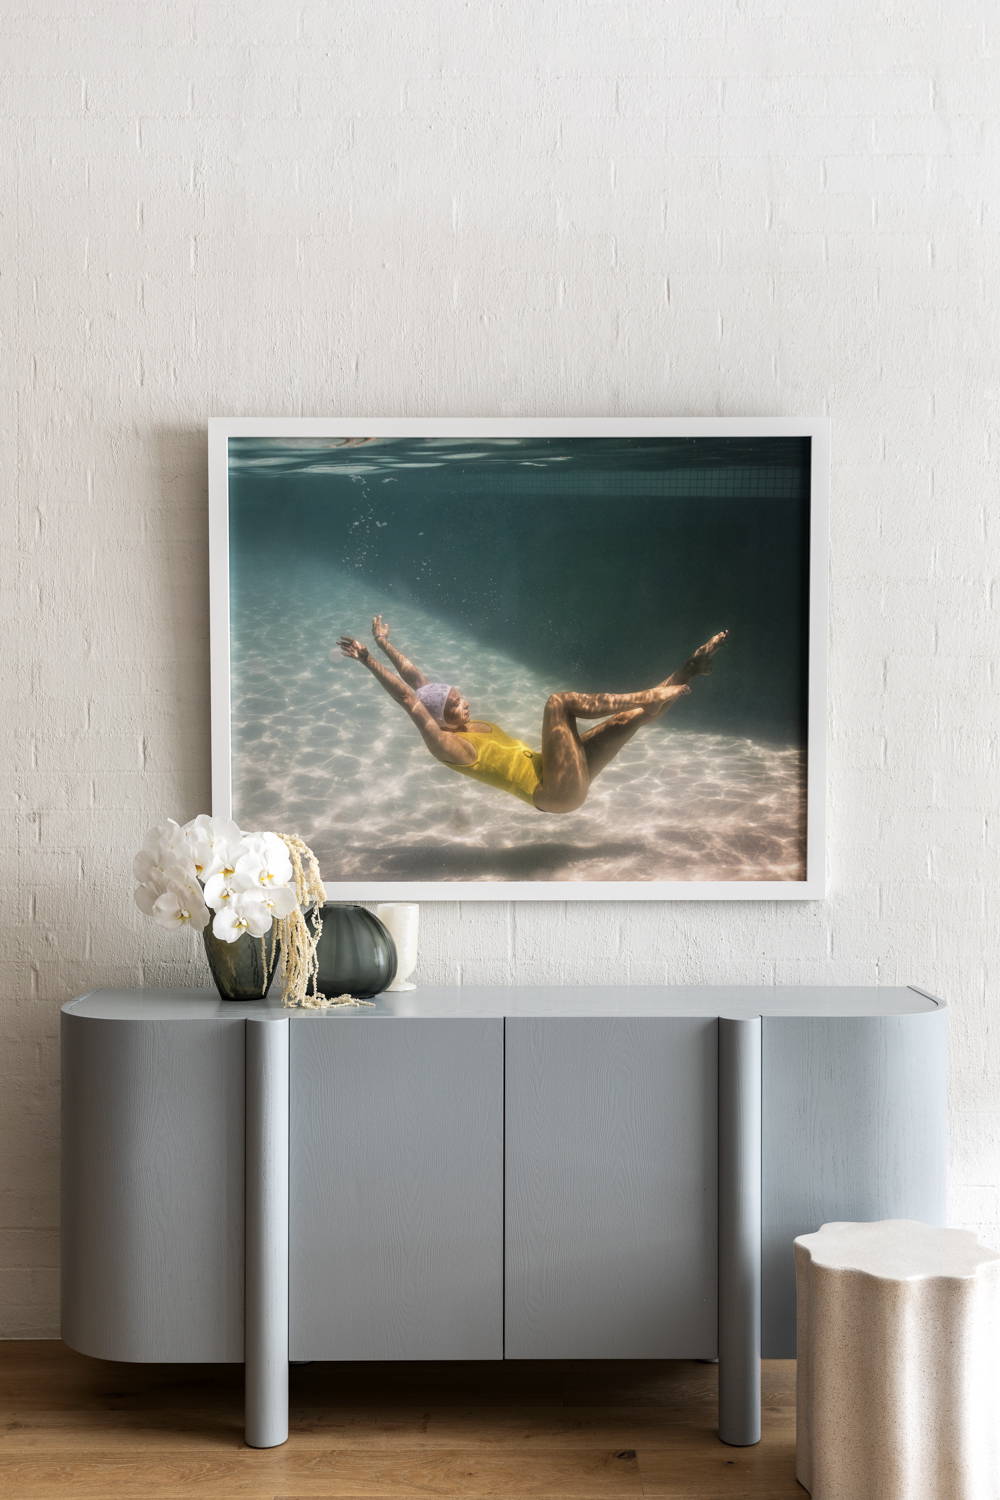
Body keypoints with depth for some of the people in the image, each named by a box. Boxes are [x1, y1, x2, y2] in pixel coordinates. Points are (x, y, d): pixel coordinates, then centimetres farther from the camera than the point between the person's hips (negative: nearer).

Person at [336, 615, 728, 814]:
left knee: (633, 717, 2)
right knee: (559, 702, -20)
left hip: (568, 782, 10)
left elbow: (418, 679, 18)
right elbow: (407, 698, -19)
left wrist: (384, 644, 20)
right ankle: (649, 696, -14)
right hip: (555, 792, -10)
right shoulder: (445, 744, -10)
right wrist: (370, 660, -22)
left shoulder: (464, 727, 14)